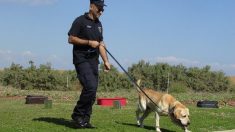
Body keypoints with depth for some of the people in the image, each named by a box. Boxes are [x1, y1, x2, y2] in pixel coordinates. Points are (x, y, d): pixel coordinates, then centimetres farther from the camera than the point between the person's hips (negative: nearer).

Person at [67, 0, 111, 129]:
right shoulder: (80, 21, -4)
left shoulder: (98, 24, 18)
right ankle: (77, 114, -4)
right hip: (82, 60, -7)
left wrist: (106, 61, 10)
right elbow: (71, 39, -9)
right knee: (90, 87, -21)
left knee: (92, 93, 3)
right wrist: (89, 42, -14)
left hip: (93, 61, 7)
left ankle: (85, 120, 10)